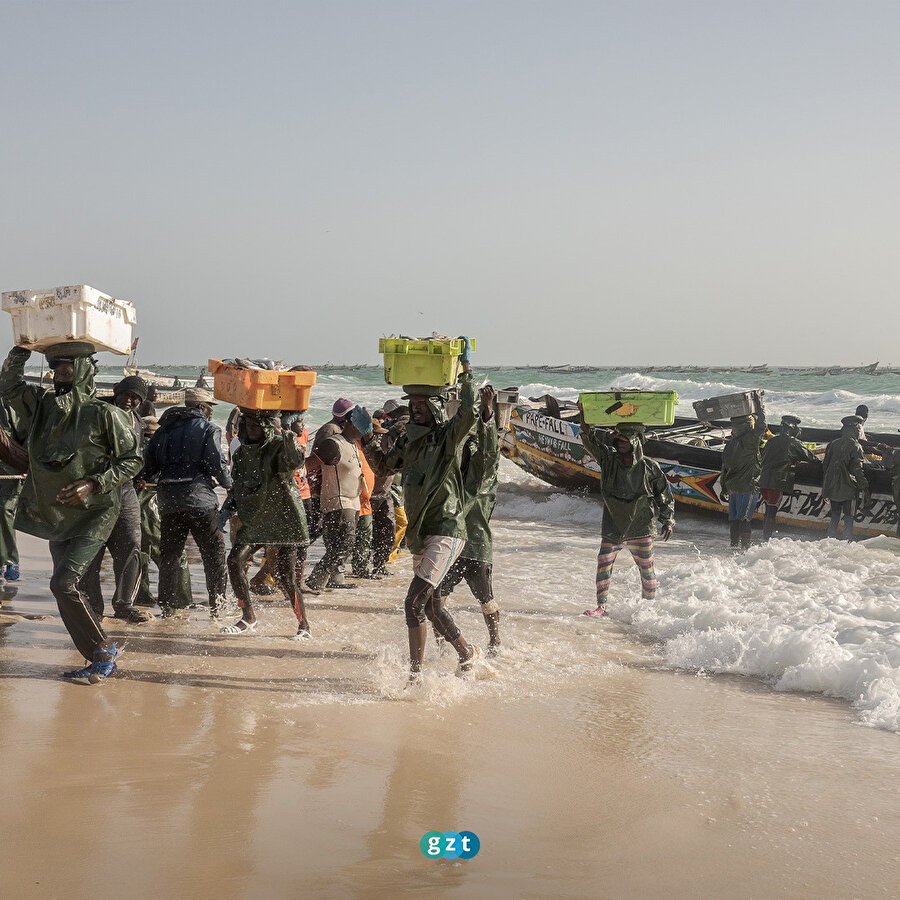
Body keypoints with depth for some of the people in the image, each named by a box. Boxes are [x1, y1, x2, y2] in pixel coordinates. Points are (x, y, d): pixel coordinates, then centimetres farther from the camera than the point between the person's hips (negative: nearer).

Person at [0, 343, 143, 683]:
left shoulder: (102, 414, -10)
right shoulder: (41, 404, 5)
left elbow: (133, 459, -6)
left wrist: (93, 484, -15)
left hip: (93, 514, -7)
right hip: (56, 514, 7)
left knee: (63, 583, -17)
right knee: (65, 590, 8)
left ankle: (103, 652, -3)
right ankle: (98, 659, 19)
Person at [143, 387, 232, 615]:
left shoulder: (165, 429, 14)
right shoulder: (208, 429, -2)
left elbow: (148, 464, 12)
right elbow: (217, 464, -8)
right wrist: (228, 484, 9)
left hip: (168, 500, 5)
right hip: (199, 500, -5)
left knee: (169, 553, 13)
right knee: (214, 552, 5)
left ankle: (166, 605, 12)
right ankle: (217, 603, 3)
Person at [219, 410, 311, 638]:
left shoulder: (279, 446, -11)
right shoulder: (243, 451, 9)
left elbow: (294, 460, -35)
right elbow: (237, 484, 22)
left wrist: (288, 437, -51)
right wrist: (228, 509, 13)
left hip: (282, 519, -6)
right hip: (252, 520, 6)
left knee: (284, 576, -6)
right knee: (235, 561, -7)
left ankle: (303, 625, 11)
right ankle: (248, 617, 8)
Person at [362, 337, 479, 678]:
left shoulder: (449, 434, -8)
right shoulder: (409, 439, 13)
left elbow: (468, 413, -28)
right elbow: (383, 467, 23)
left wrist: (465, 370, -27)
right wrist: (367, 437, 8)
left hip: (447, 531, -8)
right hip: (420, 534, 9)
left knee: (414, 602, -16)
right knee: (431, 606, 18)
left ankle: (414, 673, -9)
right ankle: (466, 653, 37)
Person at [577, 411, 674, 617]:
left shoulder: (649, 467, -3)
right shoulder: (608, 458, 0)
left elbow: (664, 494, 6)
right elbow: (591, 441, -12)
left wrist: (668, 521, 3)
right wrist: (585, 417, -26)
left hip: (641, 529, -1)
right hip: (612, 528, 1)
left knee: (647, 571, 6)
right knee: (604, 563, -10)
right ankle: (601, 606, -3)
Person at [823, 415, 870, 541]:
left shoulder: (833, 444, 5)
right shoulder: (855, 446, -11)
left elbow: (826, 467, 9)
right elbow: (858, 471, -13)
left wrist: (826, 491, 16)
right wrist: (866, 491, -8)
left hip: (832, 488, 5)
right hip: (848, 490, -5)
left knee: (834, 517, 14)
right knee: (848, 519, 3)